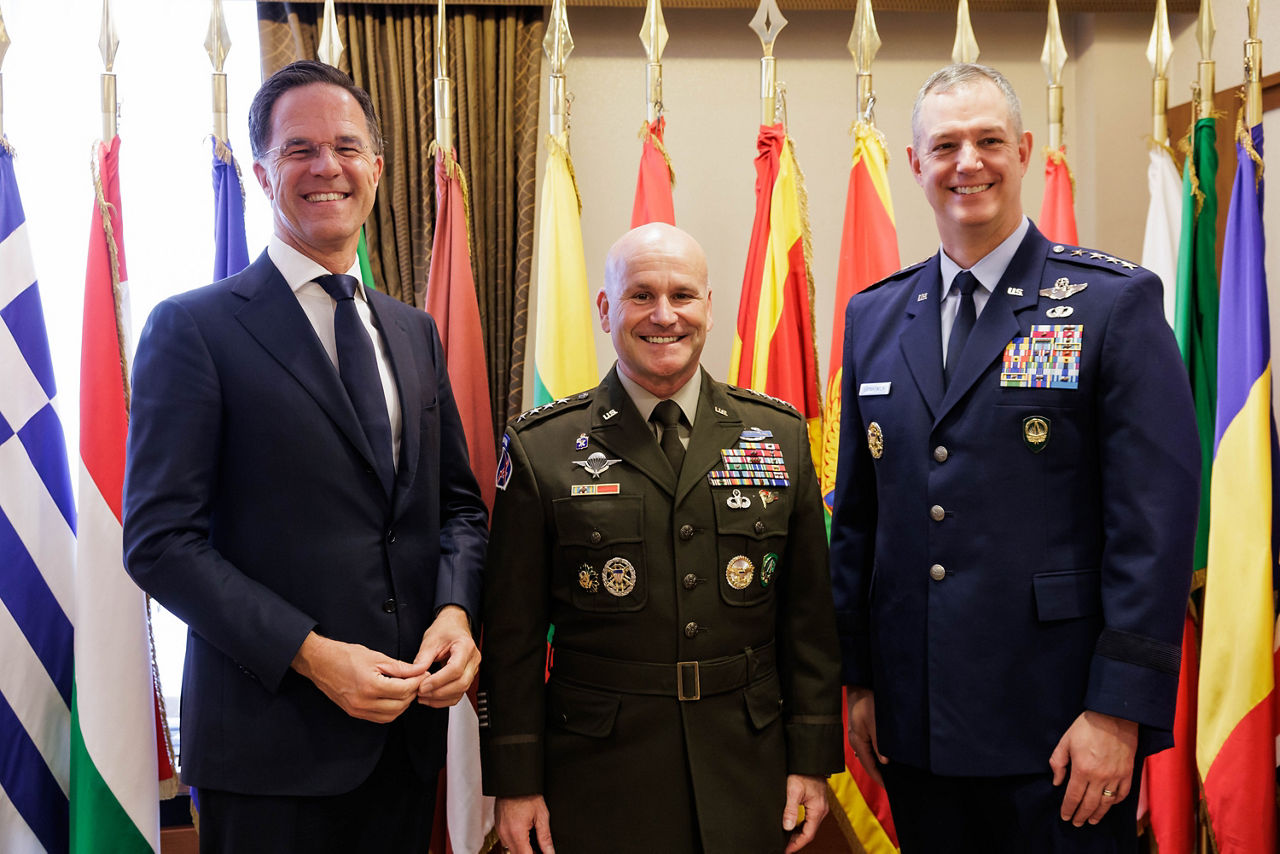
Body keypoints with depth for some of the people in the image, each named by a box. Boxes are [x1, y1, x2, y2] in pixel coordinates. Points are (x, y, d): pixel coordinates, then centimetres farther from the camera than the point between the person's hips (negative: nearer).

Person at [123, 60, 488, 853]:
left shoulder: (415, 331, 11)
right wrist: (310, 654, -19)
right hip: (272, 735, -5)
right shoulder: (193, 327, -7)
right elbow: (160, 540, -11)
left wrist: (456, 610, -5)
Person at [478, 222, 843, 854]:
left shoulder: (779, 435, 2)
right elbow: (513, 631, -2)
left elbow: (809, 613, 5)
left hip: (748, 777, 2)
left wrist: (812, 757, 3)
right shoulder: (541, 448, -4)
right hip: (597, 781, -1)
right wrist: (515, 782, -3)